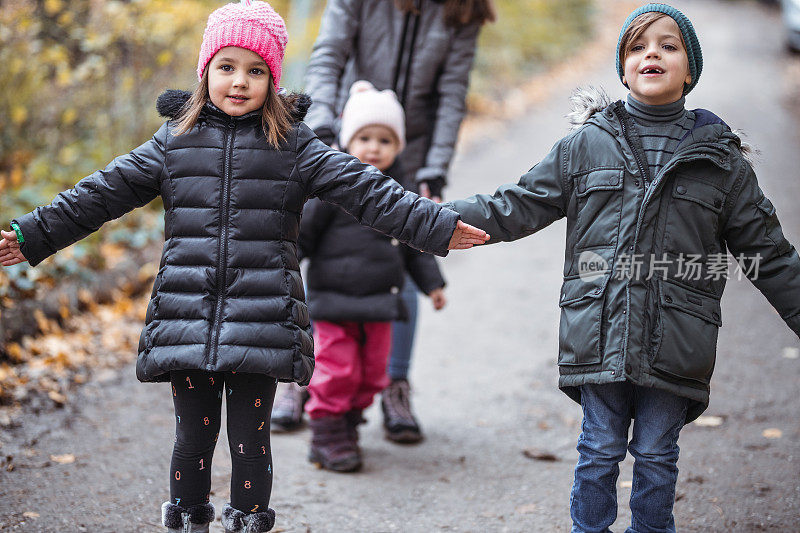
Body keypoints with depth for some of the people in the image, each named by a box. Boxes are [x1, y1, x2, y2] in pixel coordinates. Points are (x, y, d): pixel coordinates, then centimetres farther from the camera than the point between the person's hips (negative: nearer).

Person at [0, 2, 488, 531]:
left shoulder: (295, 145, 5)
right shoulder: (175, 140, 9)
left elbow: (367, 191, 2)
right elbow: (101, 194, 12)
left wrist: (439, 227, -5)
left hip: (261, 325, -1)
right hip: (187, 322, 1)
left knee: (250, 438, 4)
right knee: (193, 435, 7)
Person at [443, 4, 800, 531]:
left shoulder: (718, 156, 5)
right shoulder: (586, 145, 6)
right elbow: (520, 205, 8)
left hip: (673, 343, 0)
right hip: (601, 334, 0)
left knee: (656, 455, 9)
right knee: (600, 451, 9)